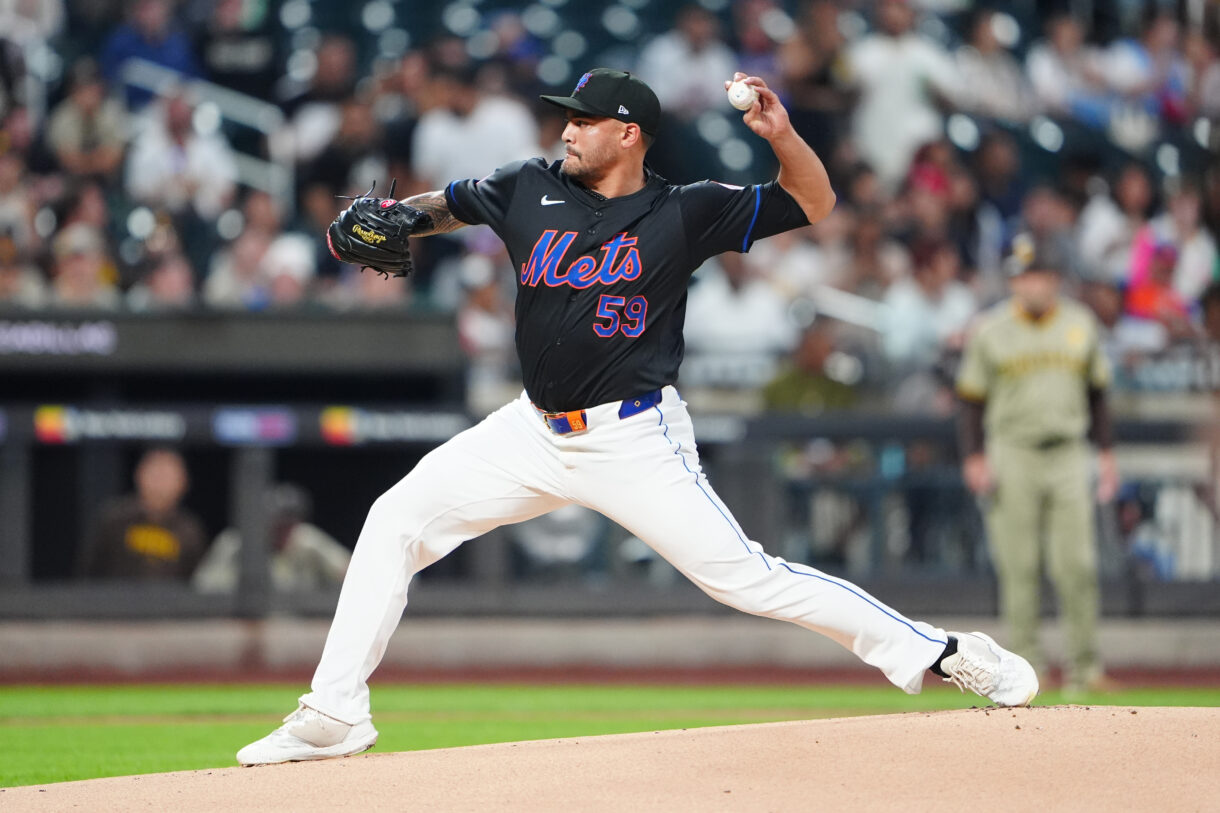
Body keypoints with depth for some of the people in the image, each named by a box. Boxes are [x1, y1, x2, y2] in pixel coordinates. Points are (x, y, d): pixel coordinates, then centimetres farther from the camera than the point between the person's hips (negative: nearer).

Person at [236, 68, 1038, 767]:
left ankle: (940, 652, -6)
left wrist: (781, 134, -22)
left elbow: (815, 203, -5)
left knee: (744, 576, -14)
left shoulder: (684, 214, -7)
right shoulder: (532, 190, 3)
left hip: (635, 441, -5)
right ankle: (334, 715, 3)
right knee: (397, 520, -2)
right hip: (536, 431, 5)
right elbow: (448, 204, 20)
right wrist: (392, 216, 0)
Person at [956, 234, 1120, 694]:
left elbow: (1096, 392, 16)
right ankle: (1026, 661, 3)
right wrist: (974, 458, -6)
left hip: (1068, 453, 2)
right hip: (1012, 453, -2)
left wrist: (1106, 453, 12)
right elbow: (972, 397, 3)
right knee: (1018, 565, -3)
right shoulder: (990, 330, 1)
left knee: (1076, 564, -4)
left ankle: (1083, 664, 1)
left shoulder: (1081, 324, 9)